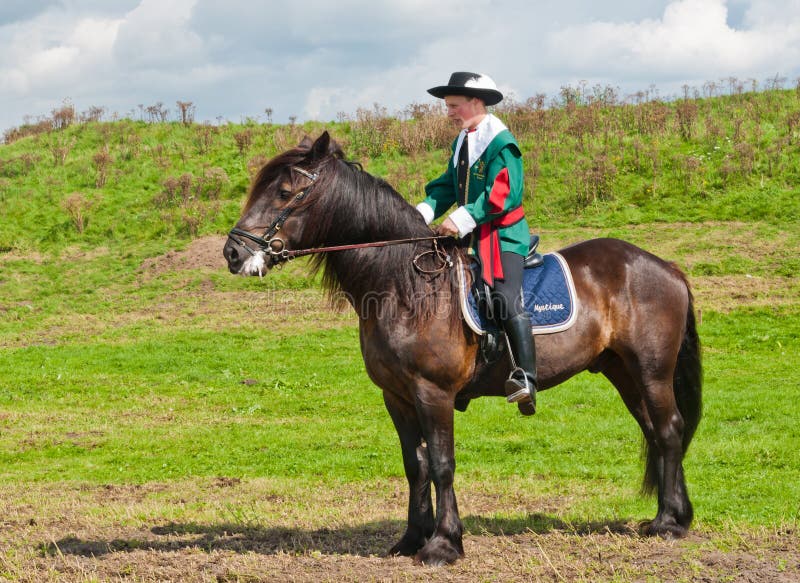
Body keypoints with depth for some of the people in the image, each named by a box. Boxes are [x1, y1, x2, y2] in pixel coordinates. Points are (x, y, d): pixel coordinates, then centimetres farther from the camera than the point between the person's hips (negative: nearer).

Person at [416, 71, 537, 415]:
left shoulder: (501, 143, -12)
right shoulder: (462, 142, 15)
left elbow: (503, 195, -22)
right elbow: (448, 186, 17)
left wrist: (463, 219, -28)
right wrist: (425, 212, -1)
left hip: (503, 236, -9)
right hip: (469, 238, 10)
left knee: (506, 299, -23)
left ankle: (526, 377, -27)